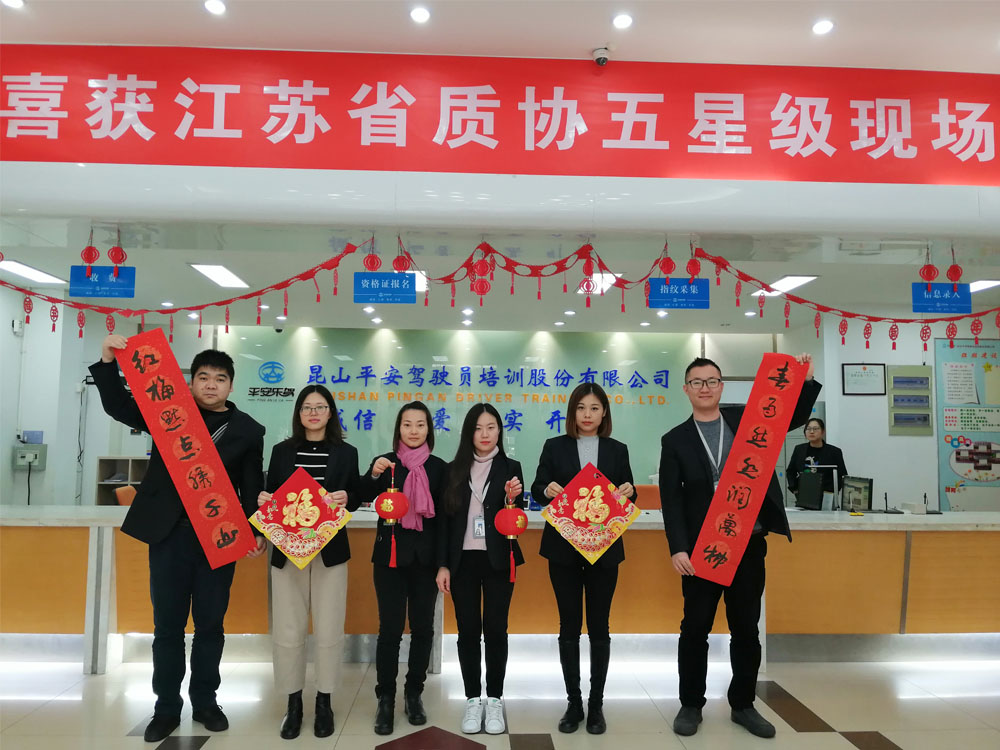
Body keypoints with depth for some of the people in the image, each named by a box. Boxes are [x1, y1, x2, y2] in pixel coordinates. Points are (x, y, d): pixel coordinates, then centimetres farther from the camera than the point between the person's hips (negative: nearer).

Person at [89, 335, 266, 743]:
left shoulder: (248, 430, 4)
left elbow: (252, 488, 5)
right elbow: (119, 406, 1)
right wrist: (108, 362, -14)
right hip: (169, 533, 0)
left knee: (210, 623, 11)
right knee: (168, 624, 9)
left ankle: (205, 701, 27)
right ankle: (167, 707, 24)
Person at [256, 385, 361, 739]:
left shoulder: (346, 453, 3)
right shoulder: (281, 451, 6)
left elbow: (356, 498, 6)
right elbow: (270, 496, 10)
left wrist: (345, 499, -16)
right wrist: (263, 500, -12)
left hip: (331, 551, -1)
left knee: (328, 630, 4)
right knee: (287, 631, 4)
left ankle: (324, 701, 22)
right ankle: (293, 703, 21)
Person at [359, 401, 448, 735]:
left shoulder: (439, 467, 3)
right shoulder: (385, 462, 2)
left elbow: (443, 517, 1)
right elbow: (362, 497, -12)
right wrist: (373, 475, -31)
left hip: (425, 558, 1)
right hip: (390, 556, -1)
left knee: (422, 628, 9)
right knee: (390, 628, 0)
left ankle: (414, 694, 25)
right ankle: (385, 699, 14)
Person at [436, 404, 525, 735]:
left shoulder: (510, 468, 2)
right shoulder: (454, 469, 5)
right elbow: (446, 519, 5)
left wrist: (513, 499, -21)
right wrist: (443, 564, 0)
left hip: (498, 560, -1)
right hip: (463, 560, 1)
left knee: (495, 630, 4)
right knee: (468, 631, 6)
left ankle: (495, 700, 19)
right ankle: (473, 700, 20)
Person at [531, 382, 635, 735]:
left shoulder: (618, 450, 6)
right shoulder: (554, 446, 2)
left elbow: (625, 495, 7)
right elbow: (537, 489, 0)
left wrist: (629, 492, -15)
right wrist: (547, 489, -22)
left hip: (604, 548, 1)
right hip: (563, 548, 0)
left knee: (599, 627, 8)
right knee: (569, 627, 8)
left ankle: (596, 705, 21)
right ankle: (573, 703, 21)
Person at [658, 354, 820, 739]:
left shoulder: (747, 419, 6)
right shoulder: (675, 440, 0)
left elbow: (795, 417, 10)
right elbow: (670, 500, -4)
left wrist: (805, 381, -7)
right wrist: (677, 548, -13)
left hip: (749, 544, 2)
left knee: (746, 628, 12)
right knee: (695, 628, 8)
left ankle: (742, 705, 28)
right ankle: (691, 705, 23)